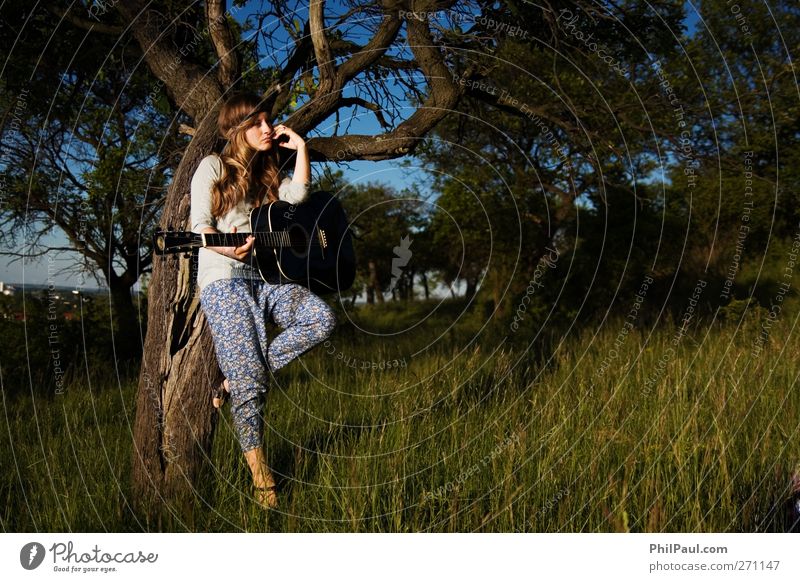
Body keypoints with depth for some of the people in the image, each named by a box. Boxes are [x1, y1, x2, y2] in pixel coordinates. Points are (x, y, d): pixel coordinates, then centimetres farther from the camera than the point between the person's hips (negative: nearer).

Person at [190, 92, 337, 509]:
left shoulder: (266, 174, 24)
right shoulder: (213, 167, 6)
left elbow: (298, 194, 5)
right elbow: (200, 227, -3)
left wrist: (299, 145, 9)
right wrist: (229, 249, -22)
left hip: (266, 276, 6)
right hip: (224, 278, -6)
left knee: (322, 319, -21)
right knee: (249, 381, -14)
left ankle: (239, 379, -9)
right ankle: (260, 475, -4)